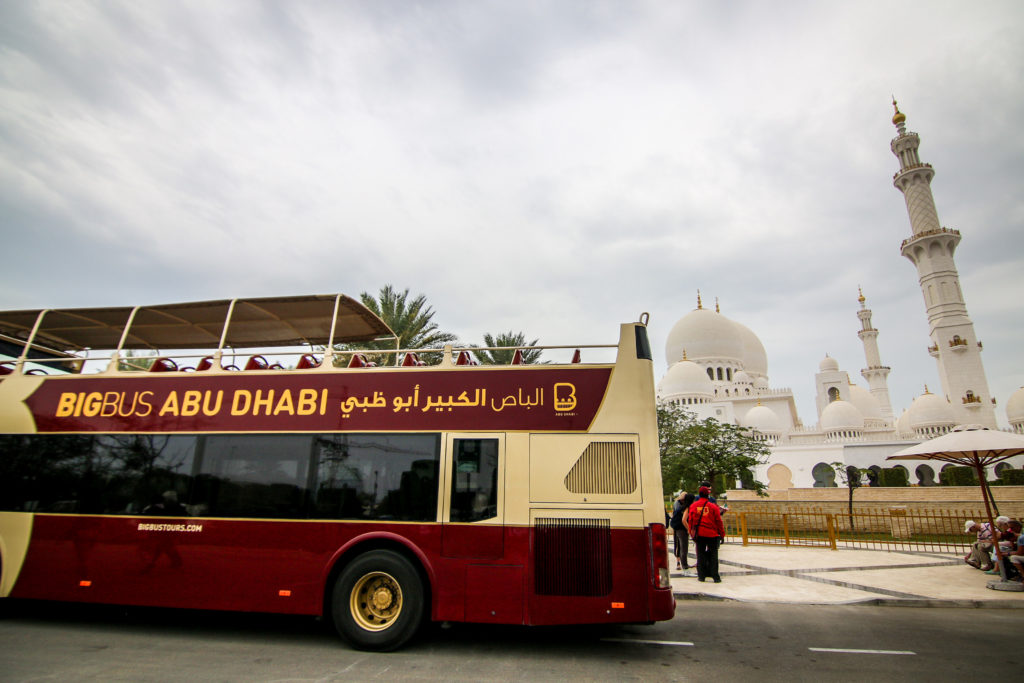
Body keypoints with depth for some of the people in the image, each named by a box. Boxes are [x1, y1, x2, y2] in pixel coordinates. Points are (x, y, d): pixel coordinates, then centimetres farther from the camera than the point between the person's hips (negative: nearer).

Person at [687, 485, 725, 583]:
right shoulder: (713, 507, -6)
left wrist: (692, 533, 15)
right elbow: (719, 522, -2)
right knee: (713, 555, 6)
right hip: (712, 534, -2)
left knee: (700, 555, 8)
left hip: (699, 534, 2)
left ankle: (701, 576, 10)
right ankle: (716, 577, 6)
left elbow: (690, 521, 6)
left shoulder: (693, 506, 1)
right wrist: (722, 535, 7)